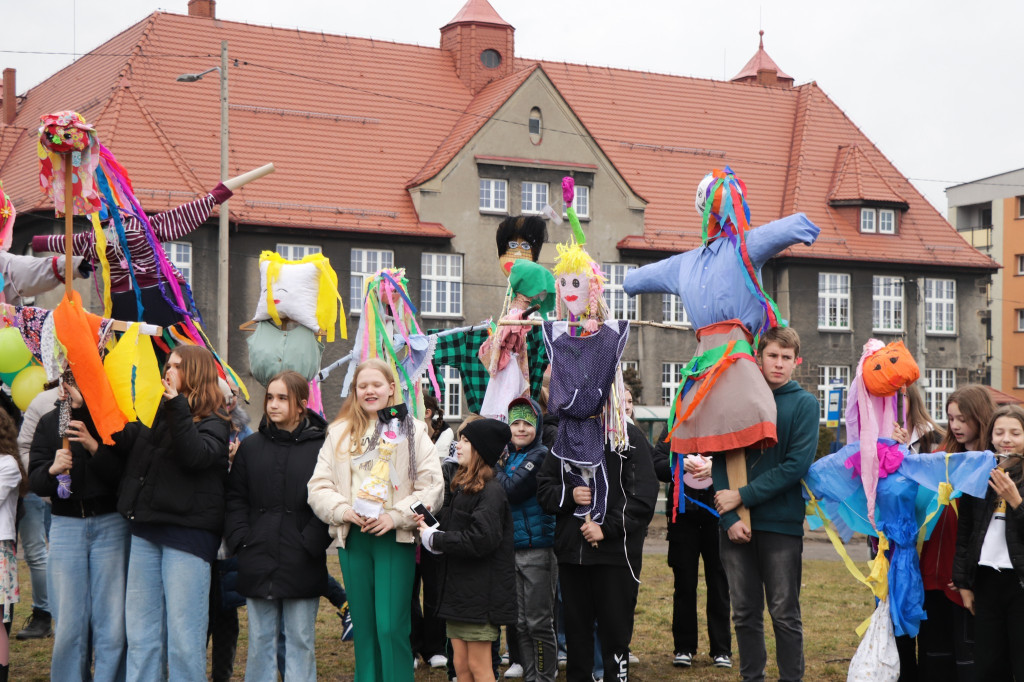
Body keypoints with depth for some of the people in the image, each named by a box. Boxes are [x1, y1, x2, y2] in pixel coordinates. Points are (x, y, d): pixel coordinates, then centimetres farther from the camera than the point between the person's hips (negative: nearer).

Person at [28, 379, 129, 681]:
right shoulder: (49, 423, 9)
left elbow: (125, 474, -9)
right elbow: (35, 482, 3)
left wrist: (94, 446, -22)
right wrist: (52, 469, -18)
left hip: (111, 524, -2)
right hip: (66, 527, 2)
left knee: (112, 623, -4)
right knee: (69, 625, 0)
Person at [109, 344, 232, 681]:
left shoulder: (213, 422, -3)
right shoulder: (156, 415, 14)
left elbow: (197, 454, -21)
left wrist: (178, 406, -22)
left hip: (187, 532, -6)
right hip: (146, 530, 6)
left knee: (183, 635, -5)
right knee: (140, 632, 9)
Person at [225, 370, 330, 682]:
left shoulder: (321, 446, -3)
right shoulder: (251, 447, 10)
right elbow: (234, 499, 10)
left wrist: (311, 543, -13)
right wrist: (241, 540, -2)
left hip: (302, 568, -3)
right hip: (257, 564, 3)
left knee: (300, 641, 4)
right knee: (260, 641, 9)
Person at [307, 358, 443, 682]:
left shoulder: (411, 430, 4)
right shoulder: (339, 432, 12)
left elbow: (431, 486, -4)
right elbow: (318, 486, 7)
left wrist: (395, 516, -14)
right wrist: (343, 511, -11)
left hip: (395, 537, -3)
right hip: (352, 537, 3)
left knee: (392, 627, -9)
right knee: (363, 627, 9)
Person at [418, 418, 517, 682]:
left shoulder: (490, 491, -15)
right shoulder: (463, 487, 14)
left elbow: (480, 540, -24)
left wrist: (434, 539, -15)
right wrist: (432, 523, -5)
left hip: (481, 591, -9)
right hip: (459, 589, 9)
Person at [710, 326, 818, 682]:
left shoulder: (804, 404, 0)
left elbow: (796, 466, -10)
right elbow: (719, 462, 2)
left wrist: (744, 496, -14)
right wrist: (729, 517, -11)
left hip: (782, 522, -3)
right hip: (736, 526, 3)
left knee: (785, 614, 1)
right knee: (745, 613, 9)